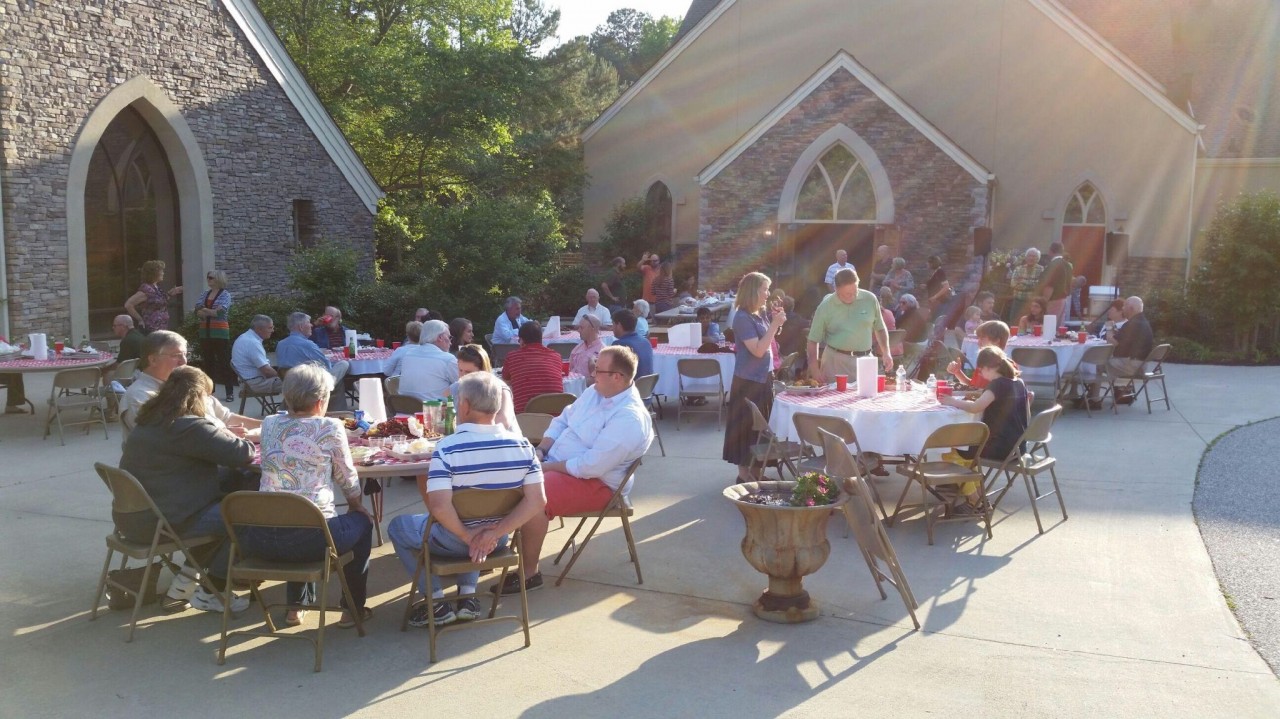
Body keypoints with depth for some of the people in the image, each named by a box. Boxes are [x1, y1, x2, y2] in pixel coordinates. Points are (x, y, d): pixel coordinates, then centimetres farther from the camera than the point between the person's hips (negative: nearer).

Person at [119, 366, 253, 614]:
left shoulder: (148, 421, 12)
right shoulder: (189, 427, -18)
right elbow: (241, 454, -17)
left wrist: (227, 437, 19)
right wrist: (256, 439, 4)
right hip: (162, 524, -10)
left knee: (222, 503, 21)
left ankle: (187, 579, 21)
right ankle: (210, 592, 8)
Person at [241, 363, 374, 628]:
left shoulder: (269, 424, 6)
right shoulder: (330, 428, -6)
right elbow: (348, 480, 7)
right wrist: (356, 506, 25)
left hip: (258, 541, 5)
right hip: (310, 539, -5)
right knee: (362, 522, 26)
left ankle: (297, 606, 43)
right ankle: (353, 608, 31)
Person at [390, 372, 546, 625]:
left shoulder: (447, 447, -24)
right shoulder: (522, 444, -13)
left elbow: (439, 507, -31)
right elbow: (537, 502, -17)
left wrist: (468, 537, -15)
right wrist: (493, 533, -15)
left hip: (453, 541, -4)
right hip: (497, 539, 4)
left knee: (398, 526, 25)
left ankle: (438, 602, 20)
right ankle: (468, 596, 27)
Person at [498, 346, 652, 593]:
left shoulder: (630, 418, -24)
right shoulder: (595, 392, 5)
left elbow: (591, 466, -28)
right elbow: (562, 420, 15)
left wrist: (547, 467, -19)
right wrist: (541, 450, -2)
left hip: (594, 482, -9)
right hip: (554, 464, 10)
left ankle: (529, 573, -14)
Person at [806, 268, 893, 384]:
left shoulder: (870, 299, 1)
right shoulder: (825, 307, -3)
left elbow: (880, 329, 14)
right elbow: (813, 341, 1)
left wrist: (886, 353, 2)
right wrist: (815, 370, -6)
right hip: (834, 360, -2)